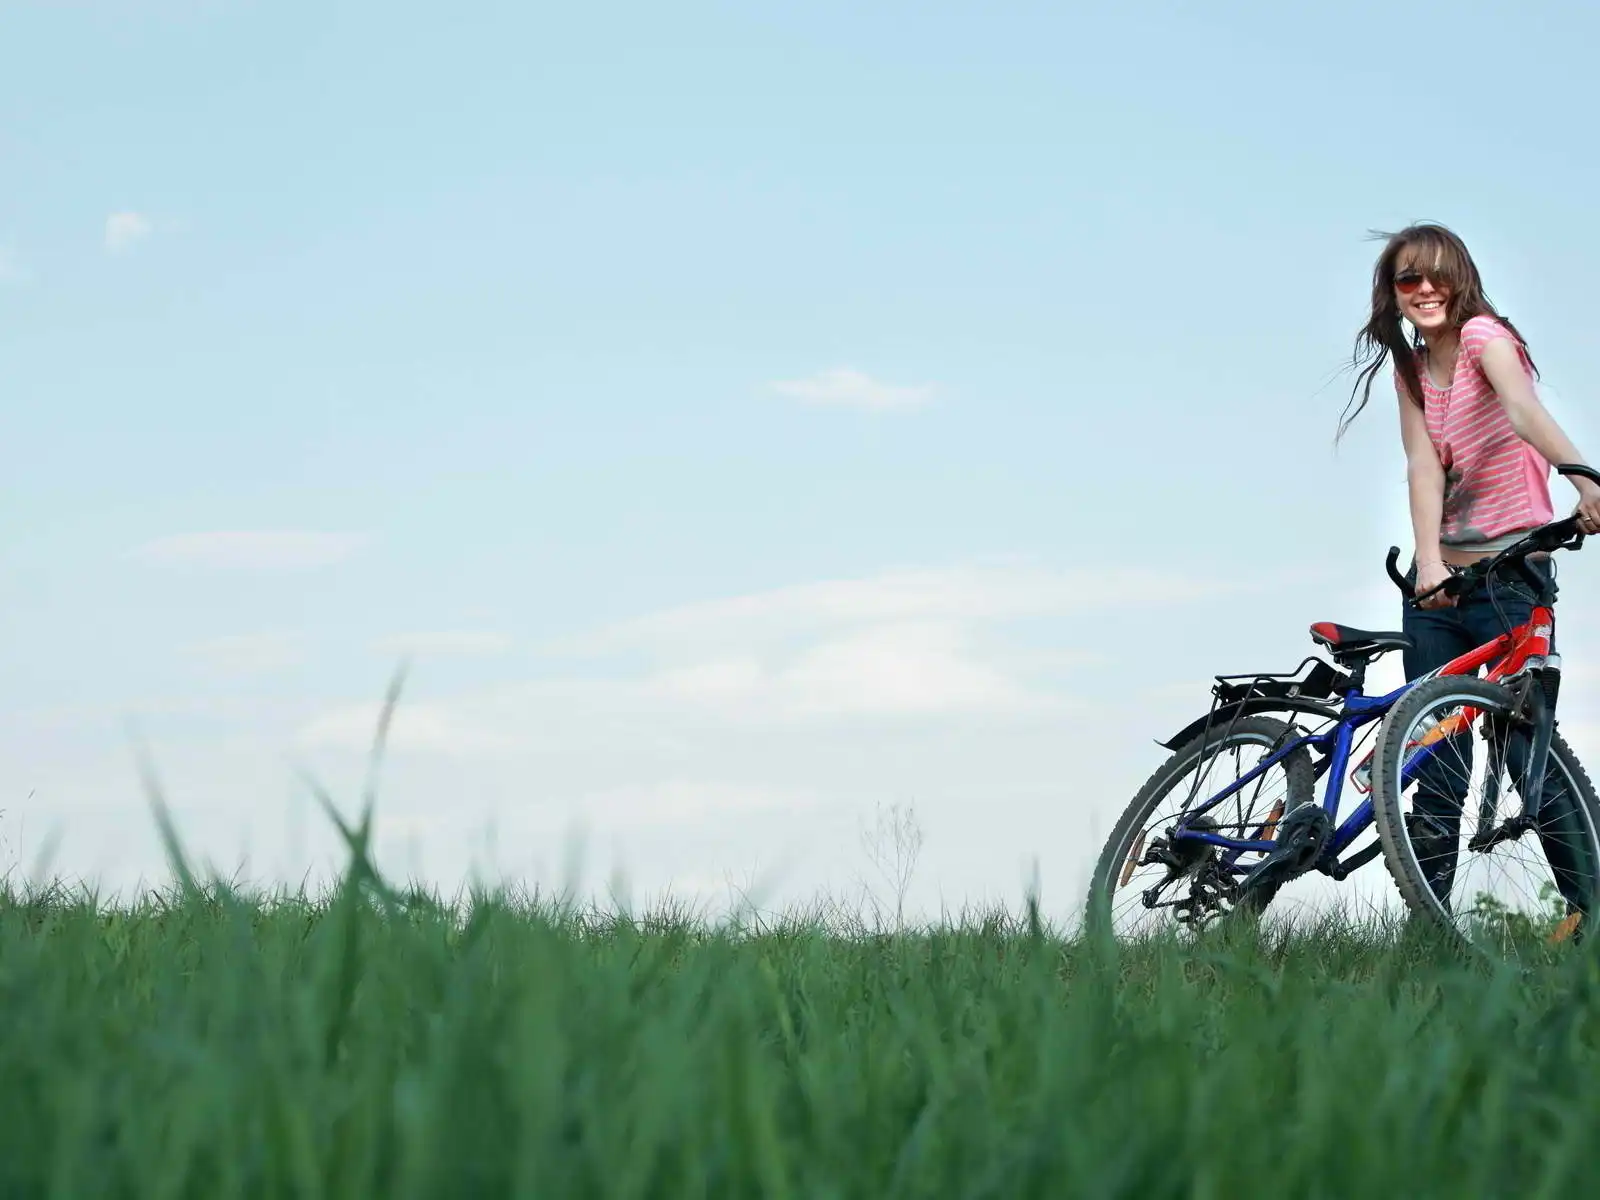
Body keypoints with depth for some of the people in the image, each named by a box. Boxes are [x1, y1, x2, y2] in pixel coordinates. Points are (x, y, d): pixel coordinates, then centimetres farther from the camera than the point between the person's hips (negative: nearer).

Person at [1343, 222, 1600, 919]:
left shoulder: (1483, 333, -6)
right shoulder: (1409, 371, 10)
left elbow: (1522, 407, -27)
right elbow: (1424, 465, -5)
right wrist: (1428, 561, -22)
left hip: (1511, 570, -5)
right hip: (1439, 577, 5)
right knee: (1437, 757, 2)